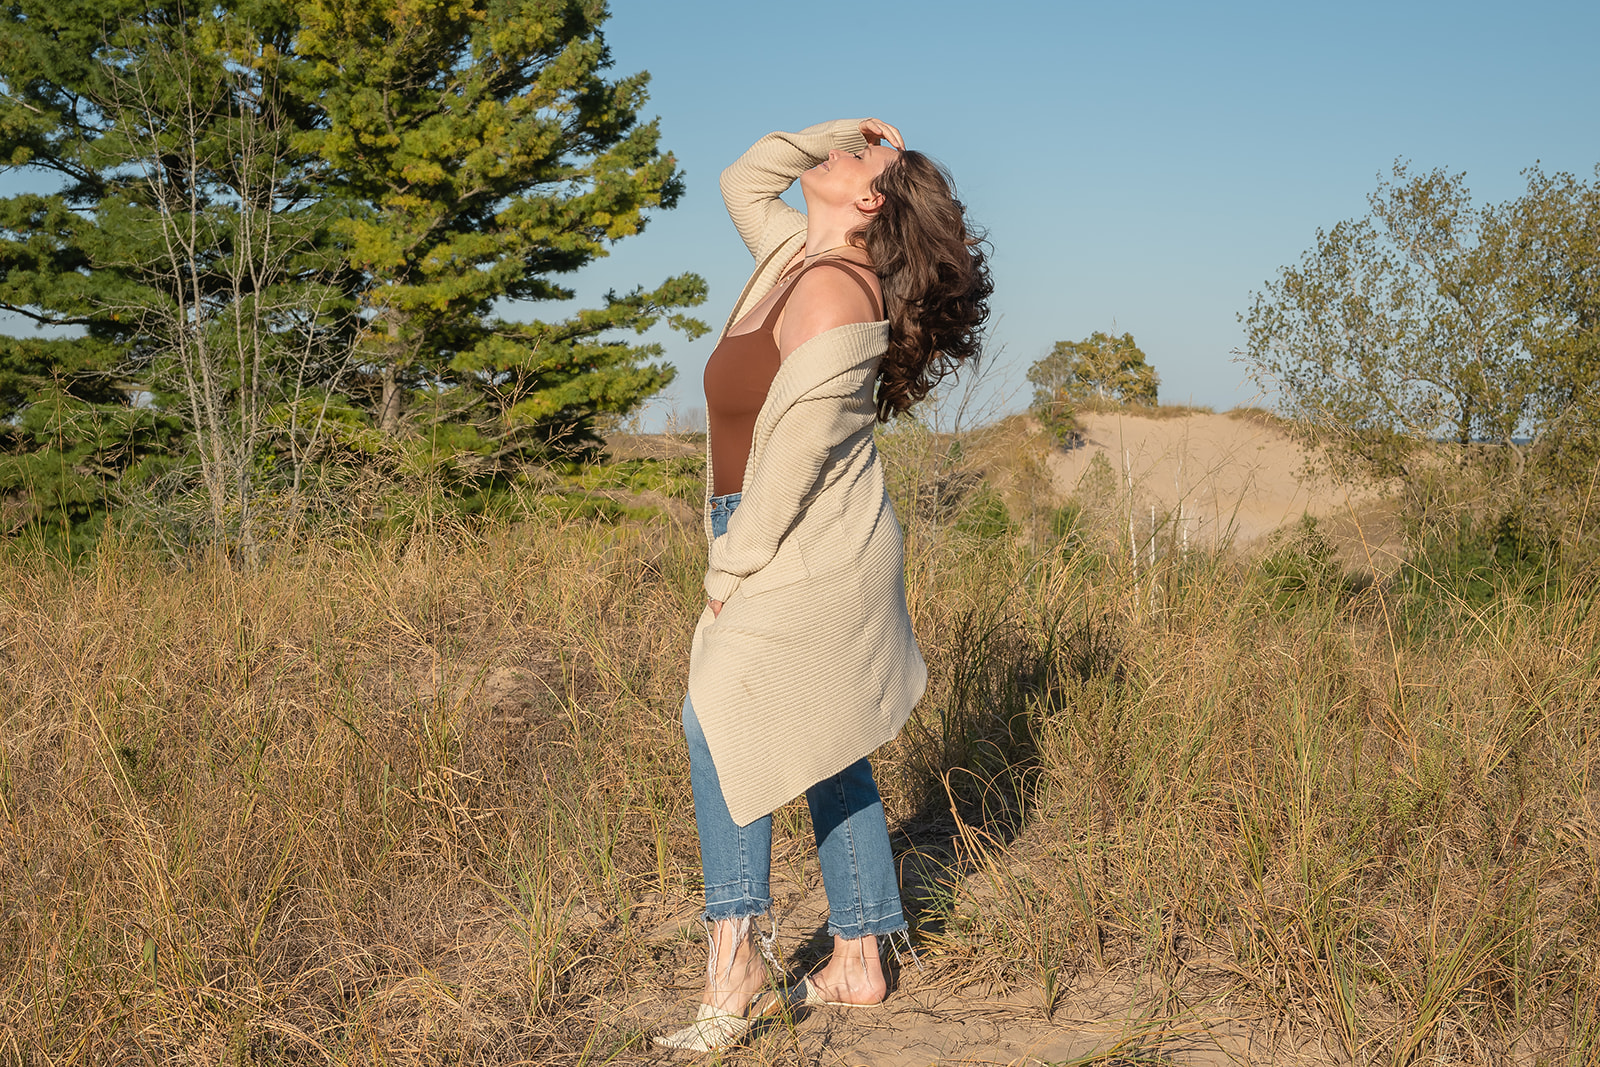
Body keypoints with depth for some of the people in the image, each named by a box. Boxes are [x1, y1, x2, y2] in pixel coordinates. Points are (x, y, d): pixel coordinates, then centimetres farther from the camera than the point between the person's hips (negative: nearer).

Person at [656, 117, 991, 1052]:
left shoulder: (833, 289, -19)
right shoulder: (796, 254, 9)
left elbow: (799, 442, -23)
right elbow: (745, 180, 28)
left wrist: (732, 570, -16)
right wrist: (832, 130, 13)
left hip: (810, 553, -10)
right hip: (815, 554, 10)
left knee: (722, 721, -15)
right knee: (826, 754, 13)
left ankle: (736, 959, -16)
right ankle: (860, 961, 23)